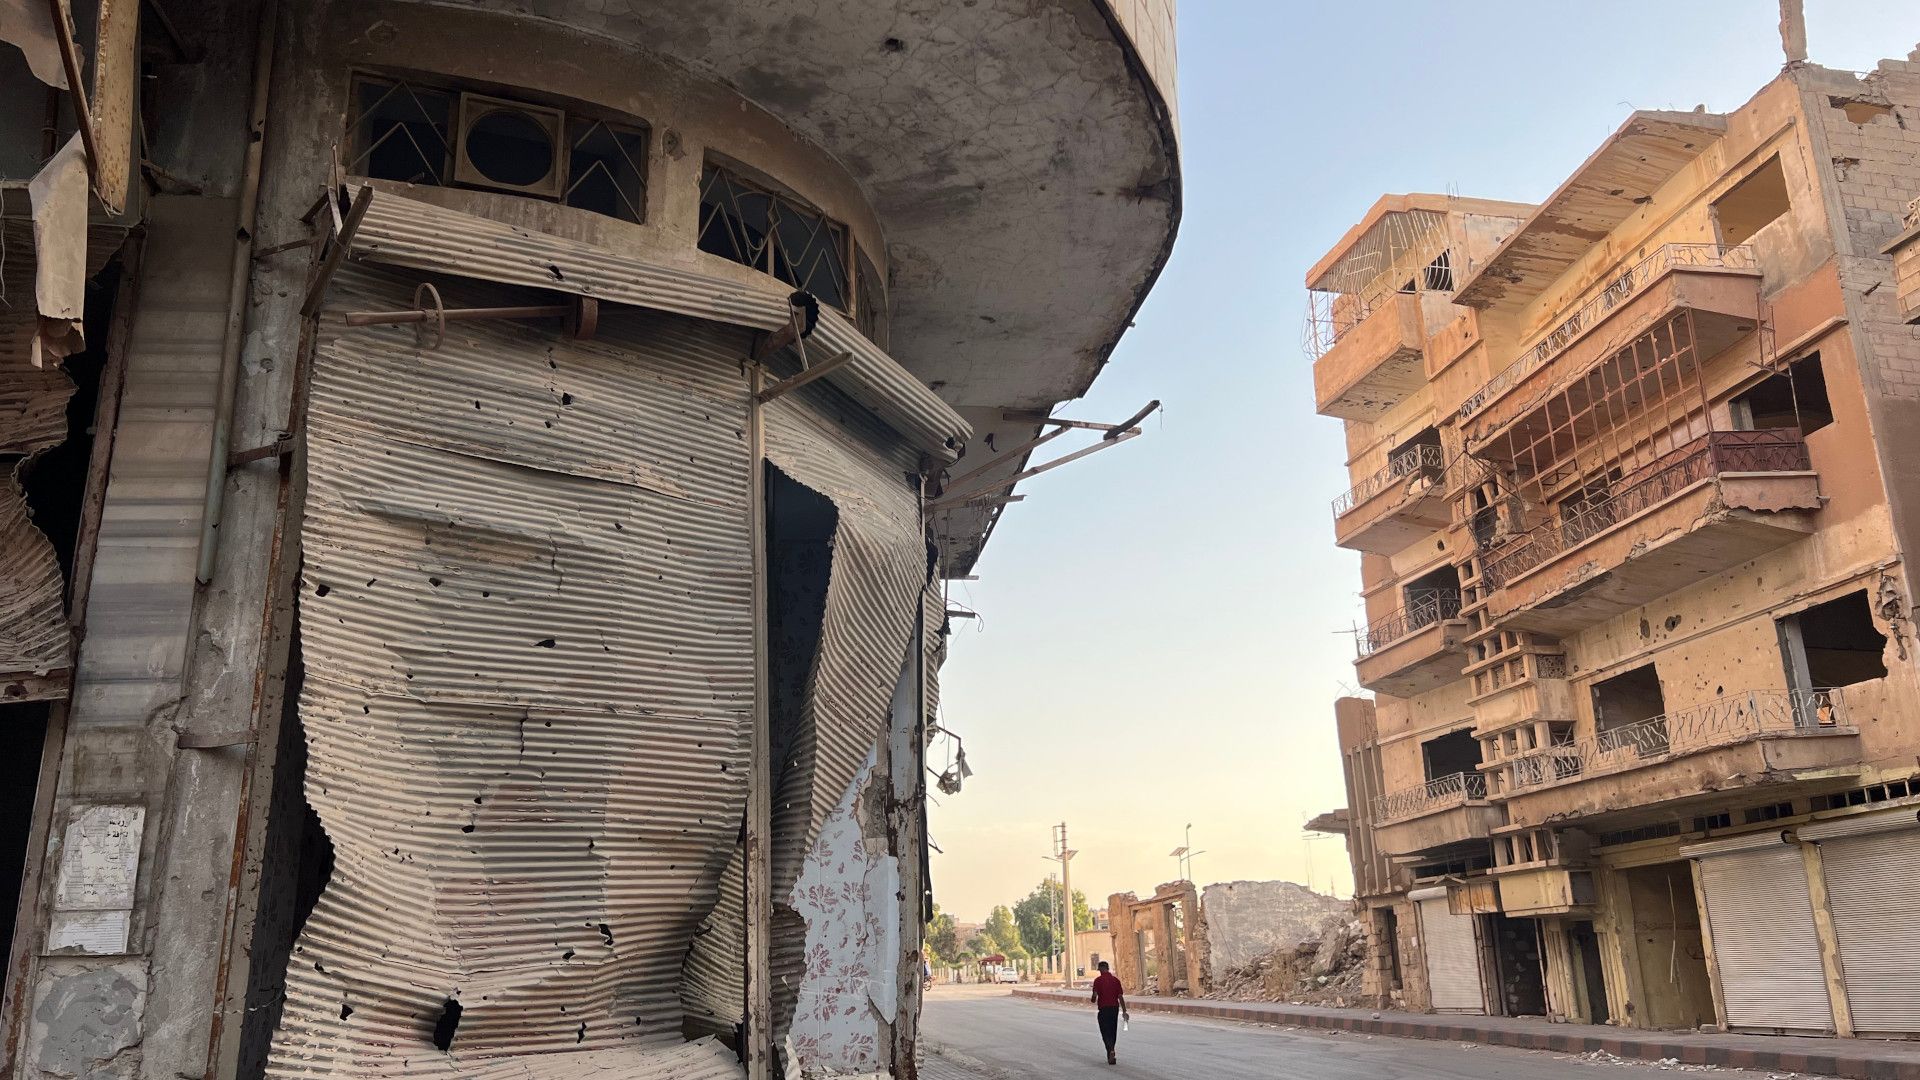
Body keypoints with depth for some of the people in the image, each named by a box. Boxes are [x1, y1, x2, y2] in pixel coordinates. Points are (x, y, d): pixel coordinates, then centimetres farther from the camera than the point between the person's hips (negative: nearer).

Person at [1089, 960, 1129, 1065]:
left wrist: (1094, 1001, 11)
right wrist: (1124, 1011, 3)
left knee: (1106, 1032, -1)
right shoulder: (1115, 979, 4)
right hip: (1115, 1008, 4)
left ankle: (1111, 1051, -24)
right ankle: (1110, 1056, 25)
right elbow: (1120, 996, 2)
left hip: (1103, 1009, -4)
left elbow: (1095, 995, -13)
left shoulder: (1098, 980, -7)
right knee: (1113, 1032, 16)